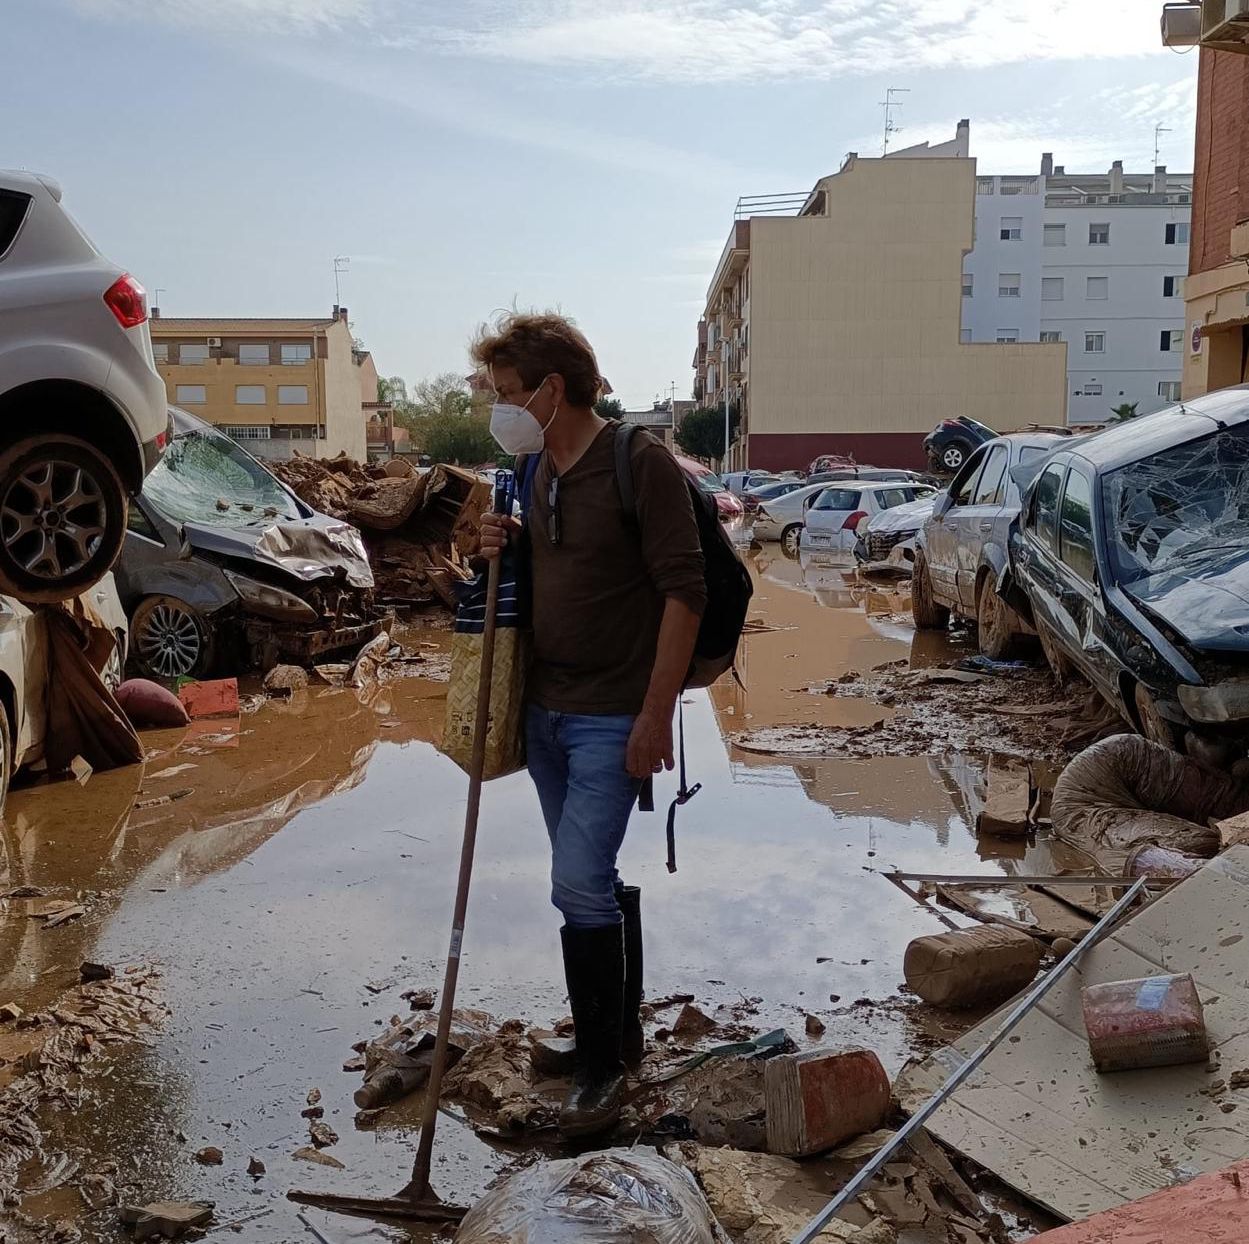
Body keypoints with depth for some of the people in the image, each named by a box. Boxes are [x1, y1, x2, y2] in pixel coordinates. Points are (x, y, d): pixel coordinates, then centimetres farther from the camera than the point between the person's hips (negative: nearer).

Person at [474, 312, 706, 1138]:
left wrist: (657, 713, -19)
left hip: (612, 719, -7)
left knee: (580, 884, -9)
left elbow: (684, 591, -16)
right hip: (545, 710, 7)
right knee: (596, 878, 16)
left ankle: (603, 1063, 8)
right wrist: (506, 548, -1)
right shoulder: (534, 471, 8)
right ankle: (622, 1030, 32)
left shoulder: (641, 464, -15)